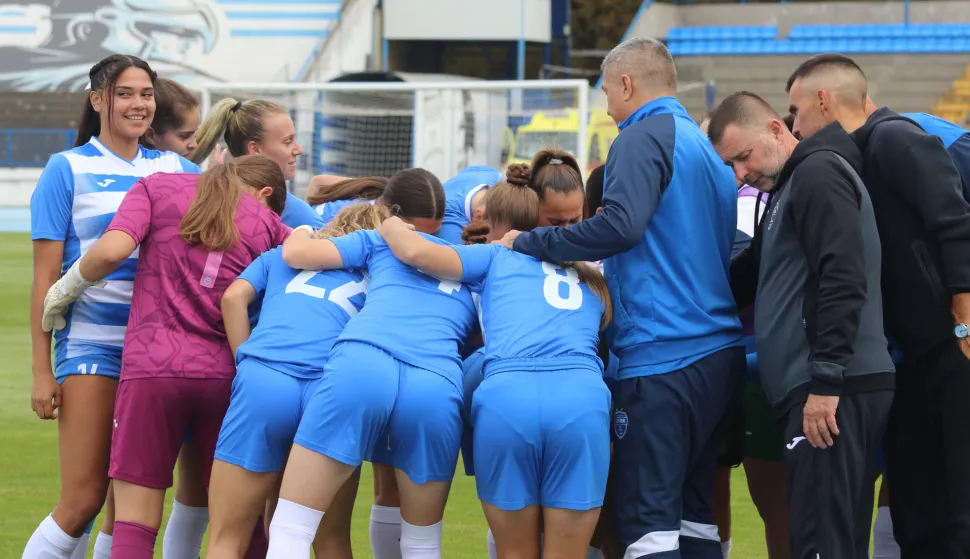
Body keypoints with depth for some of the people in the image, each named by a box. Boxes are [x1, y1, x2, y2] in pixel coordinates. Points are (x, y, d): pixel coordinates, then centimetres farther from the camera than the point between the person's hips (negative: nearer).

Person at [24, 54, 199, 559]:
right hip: (91, 345, -4)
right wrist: (41, 371, -7)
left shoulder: (174, 170, 12)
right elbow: (45, 276, -1)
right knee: (83, 500, -10)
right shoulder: (68, 169, 1)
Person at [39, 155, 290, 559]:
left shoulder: (158, 188, 10)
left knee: (134, 524, -1)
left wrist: (67, 289, 9)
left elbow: (111, 250, -5)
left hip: (152, 368, -1)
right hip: (223, 374, 1)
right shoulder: (267, 224, 13)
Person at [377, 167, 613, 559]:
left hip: (506, 397, -1)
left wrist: (390, 228, 30)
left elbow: (419, 253, 9)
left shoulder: (497, 256, 22)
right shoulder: (591, 280, 32)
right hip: (581, 397, 1)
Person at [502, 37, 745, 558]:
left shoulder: (645, 137, -7)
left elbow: (620, 225, -22)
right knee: (691, 511, 13)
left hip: (661, 358, -9)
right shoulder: (705, 149, 20)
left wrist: (530, 242, -10)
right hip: (719, 353, 9)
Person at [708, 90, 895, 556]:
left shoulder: (818, 173, -7)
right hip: (815, 390, 10)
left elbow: (843, 281, -18)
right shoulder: (785, 188, 24)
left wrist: (826, 381, -22)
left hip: (835, 393, -10)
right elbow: (746, 280, 34)